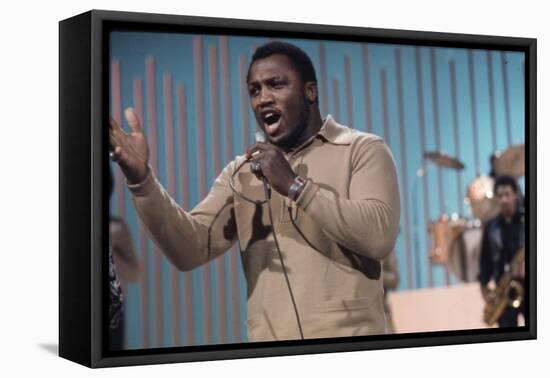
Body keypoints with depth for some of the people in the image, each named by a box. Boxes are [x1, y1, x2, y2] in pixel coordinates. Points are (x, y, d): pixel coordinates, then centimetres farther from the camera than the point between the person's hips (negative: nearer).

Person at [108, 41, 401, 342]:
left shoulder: (363, 149, -1)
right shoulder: (240, 172, 10)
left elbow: (379, 237, -15)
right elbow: (190, 249, -3)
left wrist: (295, 185, -17)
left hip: (348, 336, -3)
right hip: (269, 340, 3)